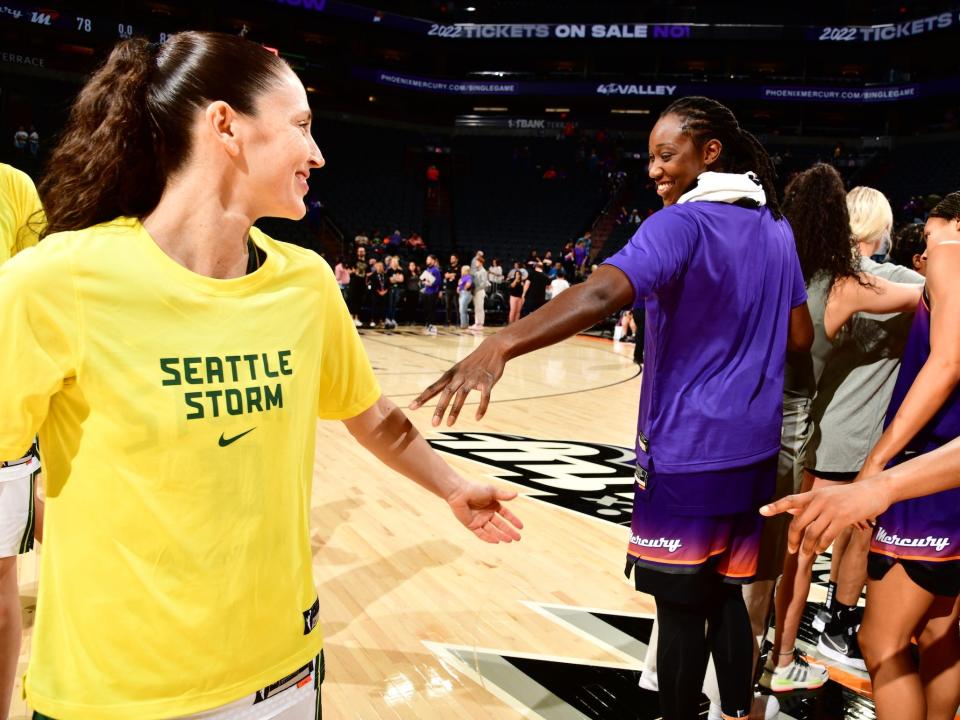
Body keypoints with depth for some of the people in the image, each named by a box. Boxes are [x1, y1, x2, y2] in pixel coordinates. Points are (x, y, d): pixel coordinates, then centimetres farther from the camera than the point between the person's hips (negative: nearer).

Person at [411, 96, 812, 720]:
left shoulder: (682, 224, -16)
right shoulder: (777, 228, 9)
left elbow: (602, 294, -34)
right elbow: (801, 336, 16)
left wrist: (501, 344, -45)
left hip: (688, 453, -8)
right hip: (753, 450, 8)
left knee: (680, 607, 7)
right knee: (725, 595, 21)